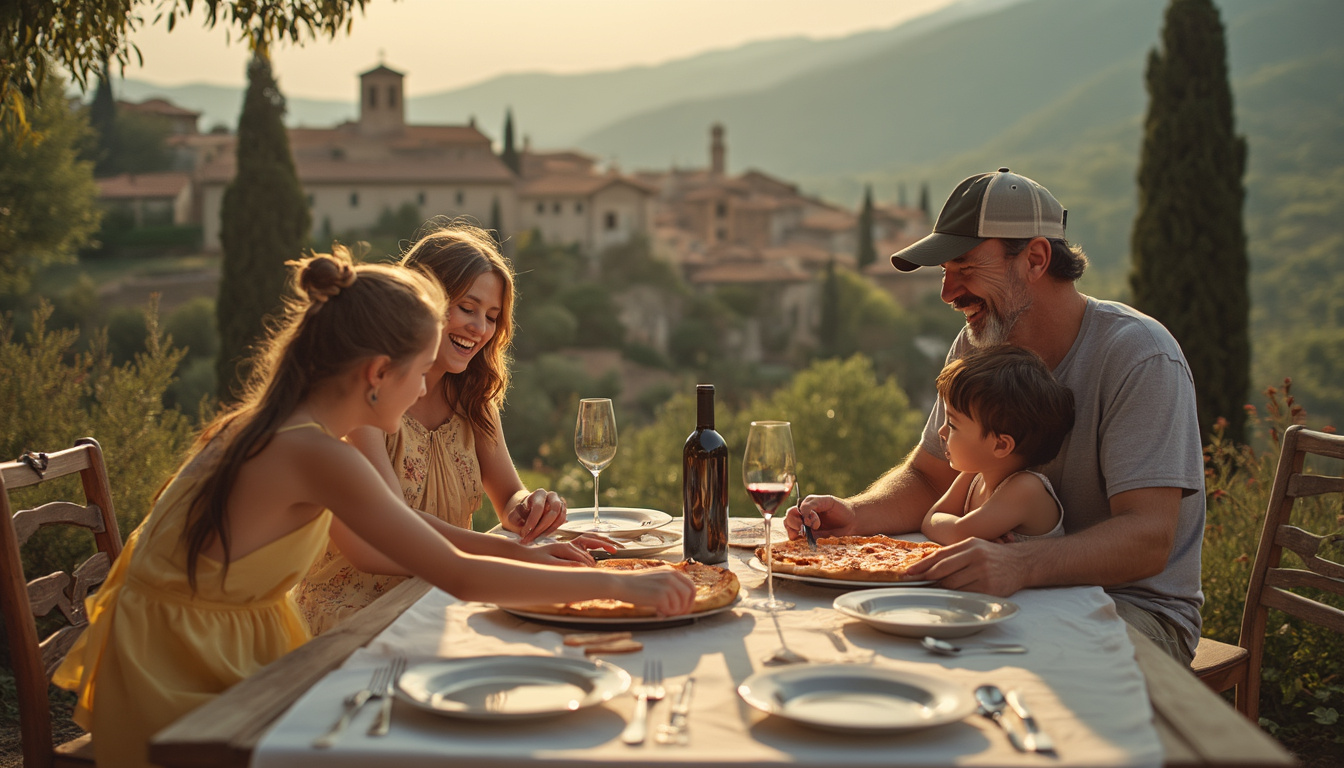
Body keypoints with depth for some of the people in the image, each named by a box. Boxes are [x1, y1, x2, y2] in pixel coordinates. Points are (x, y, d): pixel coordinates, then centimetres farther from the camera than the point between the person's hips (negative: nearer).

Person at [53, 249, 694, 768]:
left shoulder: (272, 429, 4)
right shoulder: (312, 453, -25)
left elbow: (367, 551, 16)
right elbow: (460, 579, -26)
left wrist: (520, 557, 15)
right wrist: (620, 585, -20)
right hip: (176, 692, -9)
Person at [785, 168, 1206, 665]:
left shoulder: (1140, 358, -19)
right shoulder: (977, 347, 3)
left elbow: (1148, 538, -29)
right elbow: (928, 478, 11)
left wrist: (1019, 566, -47)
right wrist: (854, 515, -12)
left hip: (1137, 610, -6)